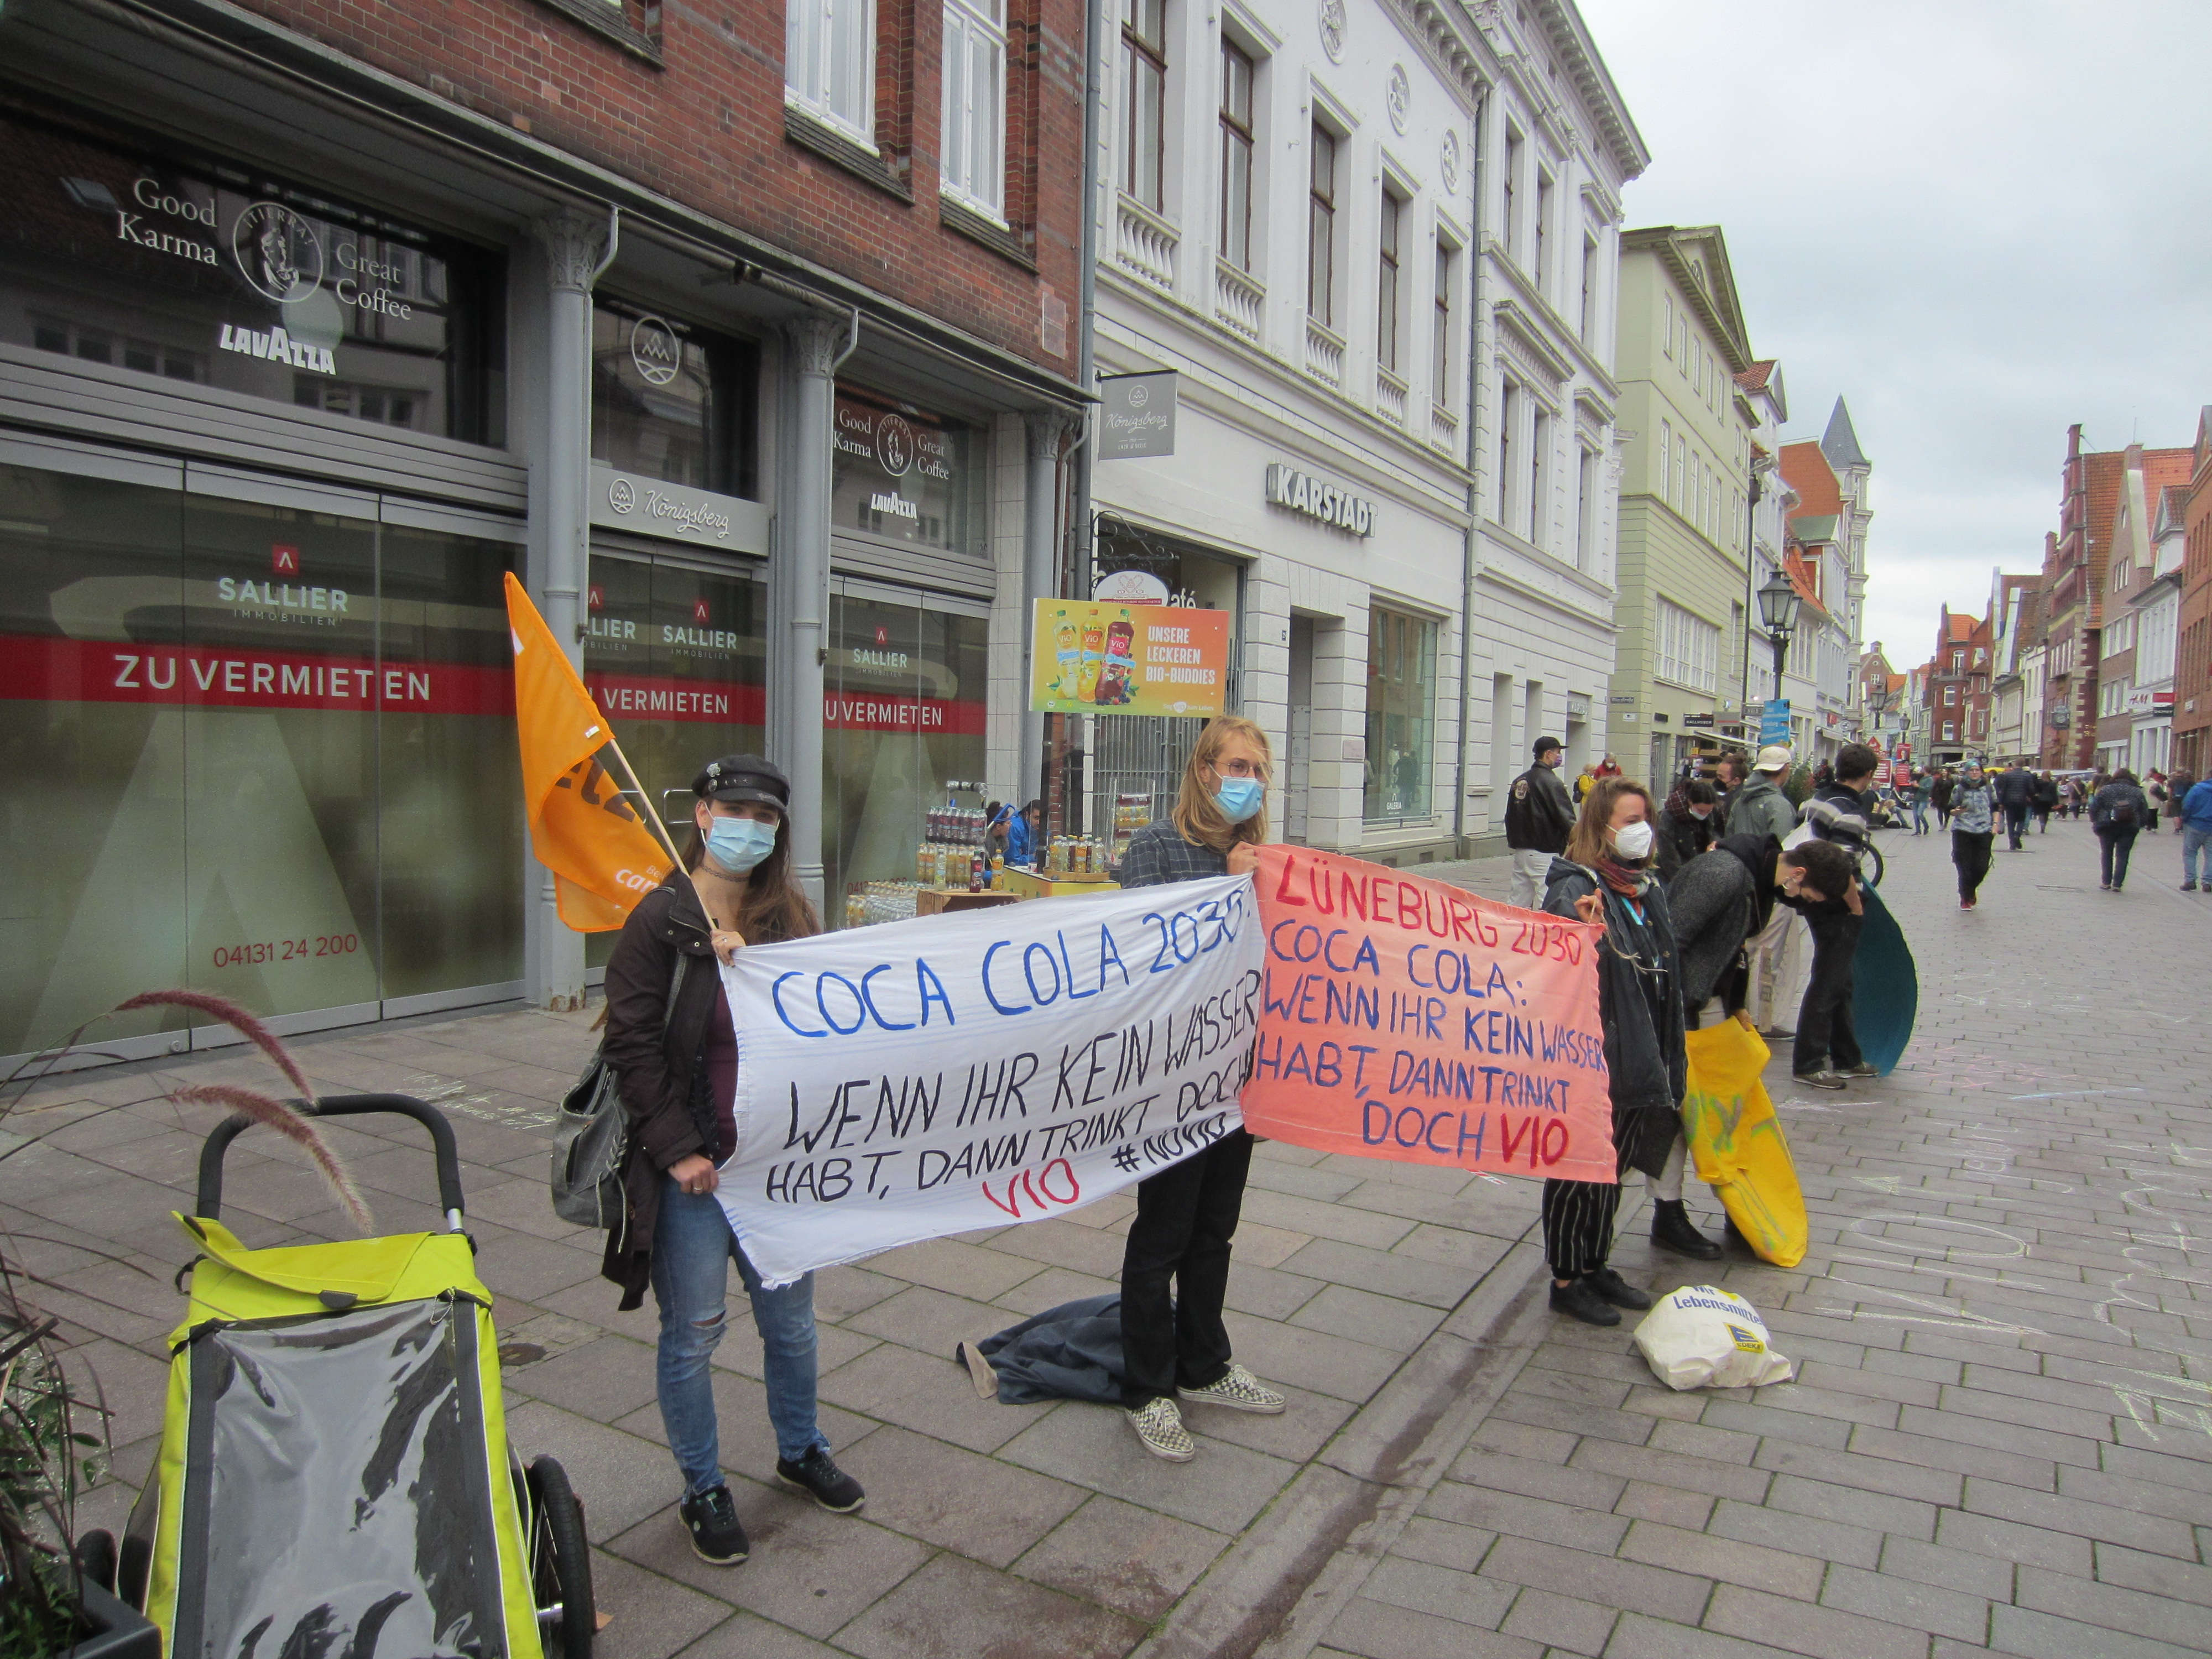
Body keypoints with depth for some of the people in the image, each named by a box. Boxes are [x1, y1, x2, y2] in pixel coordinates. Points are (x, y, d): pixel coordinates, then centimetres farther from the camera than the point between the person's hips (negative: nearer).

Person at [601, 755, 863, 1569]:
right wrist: (678, 1150, -13)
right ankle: (704, 1491, 29)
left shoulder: (789, 920, 5)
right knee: (693, 1335, 9)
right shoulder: (661, 920, -10)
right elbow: (633, 1045, -11)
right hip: (692, 1167, -4)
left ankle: (800, 1451, 41)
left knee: (790, 1320, 17)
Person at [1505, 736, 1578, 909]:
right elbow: (1566, 818, -13)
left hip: (1520, 851, 8)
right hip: (1544, 853, -8)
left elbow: (1510, 817, 20)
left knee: (1519, 903, 11)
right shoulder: (1551, 782, -12)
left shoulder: (1519, 781, 13)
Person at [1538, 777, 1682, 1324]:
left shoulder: (1646, 888, 9)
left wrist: (1668, 1055, 19)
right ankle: (1566, 1281, 19)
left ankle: (1595, 1266, 35)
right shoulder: (1576, 887, -17)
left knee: (1611, 1168, 20)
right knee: (1578, 1169, 5)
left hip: (1635, 1059, 8)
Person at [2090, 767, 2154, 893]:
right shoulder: (2138, 792, 2)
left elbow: (2094, 808, -4)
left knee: (2106, 854, 11)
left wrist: (2094, 821, 9)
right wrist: (2139, 825, 15)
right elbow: (2145, 813, 4)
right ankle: (2117, 884, 2)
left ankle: (2106, 882, 9)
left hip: (2107, 827, -1)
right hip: (2129, 829, 1)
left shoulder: (2106, 790, -4)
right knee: (2122, 856, 5)